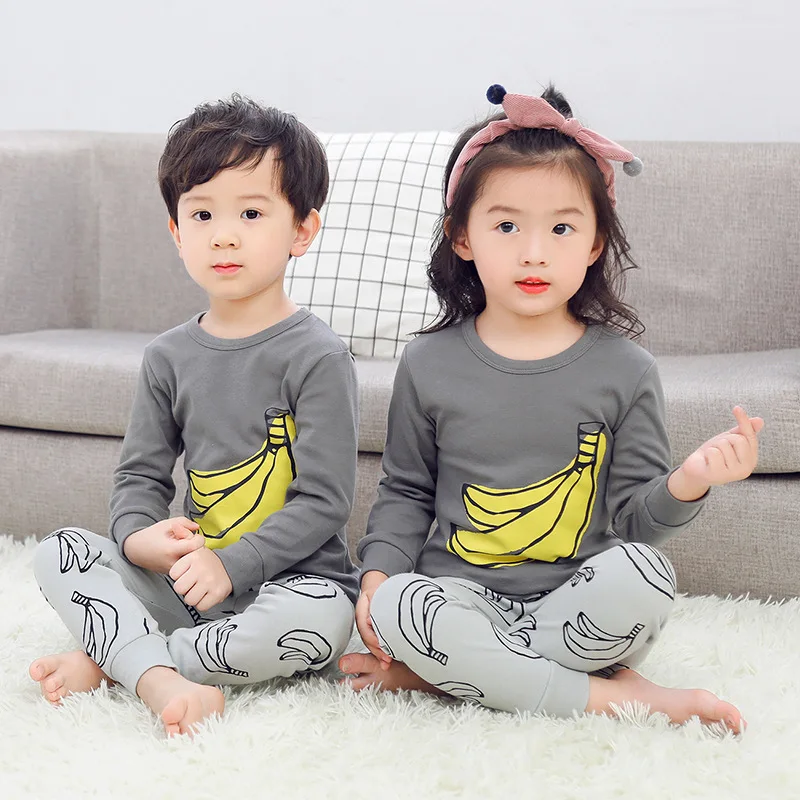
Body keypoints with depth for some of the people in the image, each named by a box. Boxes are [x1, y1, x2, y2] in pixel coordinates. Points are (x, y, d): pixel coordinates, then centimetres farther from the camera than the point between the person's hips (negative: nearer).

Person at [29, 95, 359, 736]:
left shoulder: (317, 356, -10)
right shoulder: (169, 357, 7)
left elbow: (323, 500, -14)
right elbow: (140, 472, 10)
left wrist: (231, 565, -22)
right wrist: (140, 536, -13)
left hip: (287, 578, -4)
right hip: (186, 577, 5)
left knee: (321, 615, -36)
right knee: (60, 551, -11)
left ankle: (111, 657, -24)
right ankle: (159, 678, -31)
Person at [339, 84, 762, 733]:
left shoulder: (626, 370, 0)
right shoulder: (430, 364, 2)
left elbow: (633, 518, 1)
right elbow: (406, 491, 12)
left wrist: (685, 486, -21)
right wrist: (379, 572, -5)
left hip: (575, 601, 0)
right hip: (463, 597, 1)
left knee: (645, 576, -31)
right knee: (395, 605, -31)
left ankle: (444, 673, -20)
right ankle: (611, 694, -22)